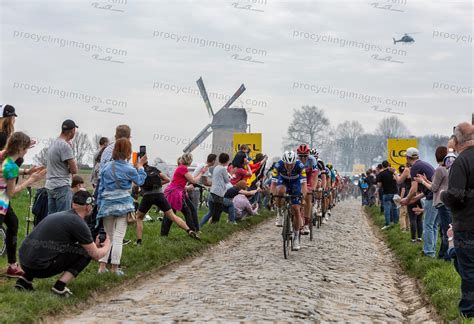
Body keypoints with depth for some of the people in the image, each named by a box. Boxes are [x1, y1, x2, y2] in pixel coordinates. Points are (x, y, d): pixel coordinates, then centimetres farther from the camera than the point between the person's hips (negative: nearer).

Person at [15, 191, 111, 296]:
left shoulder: (60, 215, 19)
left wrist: (95, 245, 42)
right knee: (85, 252, 4)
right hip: (40, 267, -8)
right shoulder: (79, 224, -7)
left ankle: (25, 279, 20)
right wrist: (107, 246, 23)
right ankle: (60, 286, -6)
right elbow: (96, 255, 3)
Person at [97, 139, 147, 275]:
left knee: (107, 236, 13)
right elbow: (140, 181, 10)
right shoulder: (129, 169, -8)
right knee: (118, 237, -1)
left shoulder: (106, 167, 3)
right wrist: (140, 166, 23)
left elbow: (100, 188, 7)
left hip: (107, 205, 4)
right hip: (122, 205, -4)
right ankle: (115, 268, -2)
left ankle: (102, 265, 7)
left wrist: (100, 205, 15)